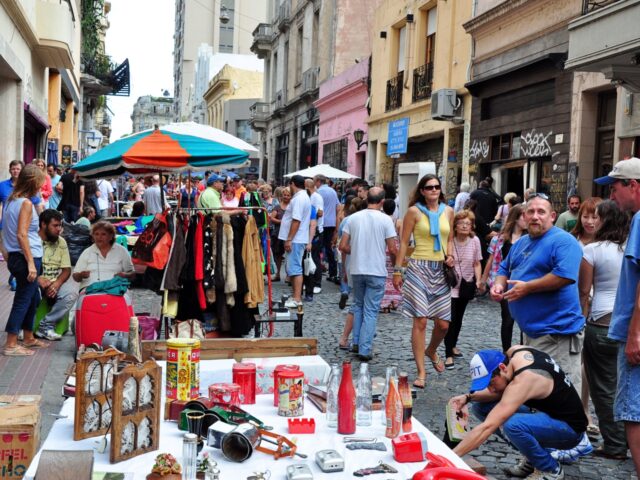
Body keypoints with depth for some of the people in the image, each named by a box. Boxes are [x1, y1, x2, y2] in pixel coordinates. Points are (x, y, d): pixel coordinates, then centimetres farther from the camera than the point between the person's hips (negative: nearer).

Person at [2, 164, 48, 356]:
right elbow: (21, 235, -21)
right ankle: (11, 345, 3)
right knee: (23, 301, -2)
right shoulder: (26, 203, -15)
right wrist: (31, 263, -21)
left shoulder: (11, 200, 11)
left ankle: (28, 338, 29)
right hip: (26, 257, -9)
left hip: (15, 257, 9)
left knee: (33, 298, 19)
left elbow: (9, 230, 15)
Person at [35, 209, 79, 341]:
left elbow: (67, 269, 6)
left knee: (72, 292, -26)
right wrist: (39, 279, -27)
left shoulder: (61, 242, 7)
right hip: (34, 282, -3)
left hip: (56, 282, 4)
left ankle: (46, 325, -16)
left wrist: (57, 283, -15)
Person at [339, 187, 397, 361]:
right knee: (371, 310, 3)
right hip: (376, 271, -3)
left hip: (356, 270, 3)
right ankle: (365, 350, 2)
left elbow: (343, 246, 0)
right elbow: (392, 249, -10)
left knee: (358, 306, 21)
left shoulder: (353, 218, 0)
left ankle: (356, 343, 22)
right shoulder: (385, 220, -9)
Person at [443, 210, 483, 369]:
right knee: (450, 319, -7)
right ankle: (449, 355, -2)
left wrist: (478, 280, -10)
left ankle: (453, 346, 39)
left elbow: (476, 264, 1)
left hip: (465, 285, 3)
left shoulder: (474, 241, -6)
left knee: (458, 318, 18)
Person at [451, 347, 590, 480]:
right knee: (481, 407, 0)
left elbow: (487, 427, -37)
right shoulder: (514, 351, -9)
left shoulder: (523, 381, -32)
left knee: (512, 424, -37)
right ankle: (534, 456, 9)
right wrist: (468, 397, -10)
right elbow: (501, 391, 6)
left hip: (569, 428, -9)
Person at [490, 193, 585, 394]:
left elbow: (565, 275, -26)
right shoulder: (521, 243, 16)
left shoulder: (563, 241, -12)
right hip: (530, 330, 9)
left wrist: (527, 287, -20)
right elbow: (505, 269, 27)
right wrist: (499, 284, 4)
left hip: (557, 333, -9)